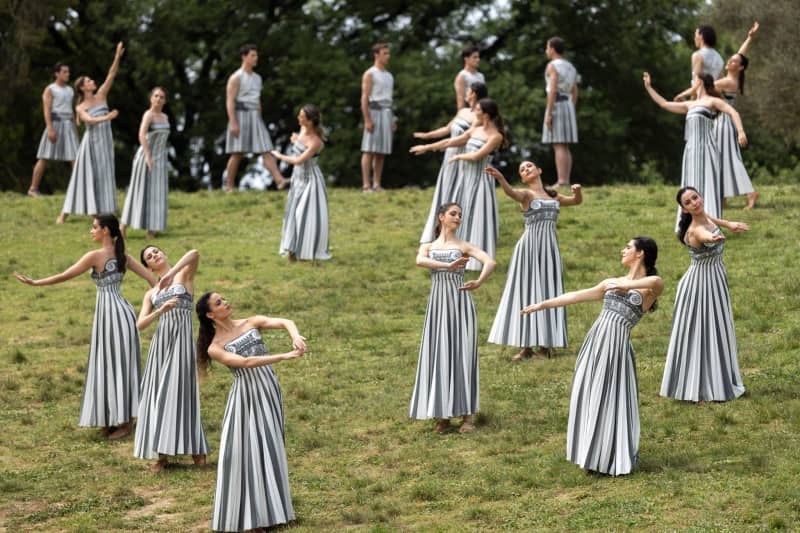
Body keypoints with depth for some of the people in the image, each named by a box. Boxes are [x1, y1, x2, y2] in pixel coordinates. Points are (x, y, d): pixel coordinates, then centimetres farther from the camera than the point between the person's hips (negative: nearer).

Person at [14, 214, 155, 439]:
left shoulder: (95, 256, -12)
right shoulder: (123, 256, 9)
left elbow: (65, 276, -9)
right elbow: (150, 277, 7)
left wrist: (35, 282, -1)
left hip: (110, 312, -8)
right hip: (120, 311, 8)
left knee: (113, 366, 0)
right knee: (114, 366, 13)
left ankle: (124, 422, 4)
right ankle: (114, 420, 18)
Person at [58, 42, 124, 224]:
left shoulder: (101, 95, 8)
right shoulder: (80, 108, -1)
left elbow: (111, 75, -1)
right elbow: (89, 120, -20)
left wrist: (117, 57, -11)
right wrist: (107, 117, -36)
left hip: (105, 141, 3)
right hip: (91, 141, -3)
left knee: (103, 176, 1)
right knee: (84, 175, -5)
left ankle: (99, 212, 4)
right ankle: (65, 213, 0)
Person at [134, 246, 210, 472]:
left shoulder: (184, 275, 7)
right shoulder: (151, 294, 17)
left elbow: (194, 254, -15)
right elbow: (140, 325, 4)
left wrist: (170, 275, -23)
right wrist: (161, 310, -12)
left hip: (181, 339, -4)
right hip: (160, 343, 4)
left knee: (180, 391, -8)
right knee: (158, 394, 0)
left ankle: (195, 448, 1)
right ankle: (162, 454, 3)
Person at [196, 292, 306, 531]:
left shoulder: (251, 323, 5)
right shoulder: (215, 347, -6)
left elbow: (285, 322, -8)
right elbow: (245, 363, -19)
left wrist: (295, 336, -32)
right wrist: (284, 356, -27)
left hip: (269, 390, 4)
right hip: (245, 397, -4)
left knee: (270, 447, 10)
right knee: (243, 450, -4)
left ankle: (270, 506, 21)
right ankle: (245, 511, 6)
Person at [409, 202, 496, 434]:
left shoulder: (464, 246, 7)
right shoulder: (427, 247, 13)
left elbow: (490, 262, -10)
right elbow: (420, 261, -12)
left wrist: (479, 282, -26)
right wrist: (448, 266, -25)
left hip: (460, 303, -2)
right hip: (438, 305, 2)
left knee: (462, 355, -5)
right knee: (439, 356, -1)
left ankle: (467, 415, 0)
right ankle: (442, 414, 6)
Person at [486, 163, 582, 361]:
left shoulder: (553, 195, 17)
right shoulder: (525, 194, 2)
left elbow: (577, 201, 31)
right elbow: (511, 192, -22)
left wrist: (578, 190, 7)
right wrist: (500, 178, -44)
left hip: (549, 248, 4)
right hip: (529, 247, -4)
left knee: (547, 293, 2)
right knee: (527, 292, -3)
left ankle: (545, 346, 4)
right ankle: (526, 346, -1)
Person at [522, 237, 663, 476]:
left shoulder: (649, 287, 1)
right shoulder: (612, 283, 20)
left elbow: (657, 281, -25)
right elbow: (576, 296, 24)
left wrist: (626, 286, -28)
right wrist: (544, 304, 26)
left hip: (616, 344, -6)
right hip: (595, 340, 6)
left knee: (610, 400, -2)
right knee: (589, 397, 7)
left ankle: (615, 459, 11)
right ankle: (594, 454, 19)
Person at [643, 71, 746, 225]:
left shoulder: (712, 101, 5)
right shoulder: (690, 105, 24)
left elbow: (733, 112, -6)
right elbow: (664, 104, 28)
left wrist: (741, 131, -22)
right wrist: (648, 87, 29)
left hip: (705, 146, -7)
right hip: (691, 149, 7)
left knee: (706, 184, -12)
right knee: (692, 188, 3)